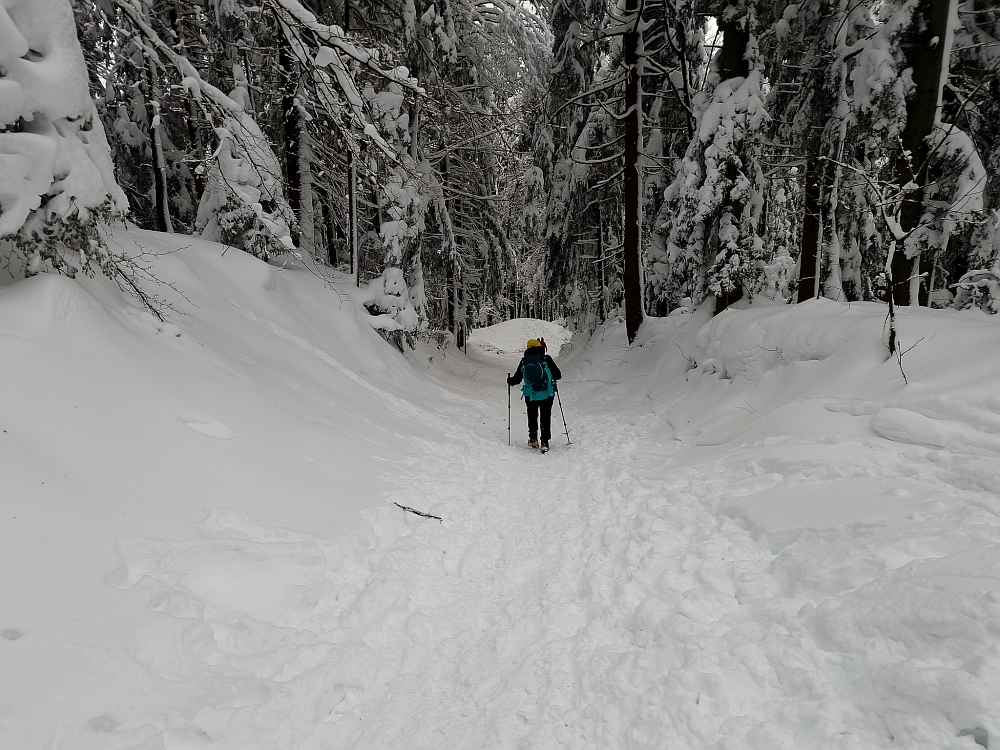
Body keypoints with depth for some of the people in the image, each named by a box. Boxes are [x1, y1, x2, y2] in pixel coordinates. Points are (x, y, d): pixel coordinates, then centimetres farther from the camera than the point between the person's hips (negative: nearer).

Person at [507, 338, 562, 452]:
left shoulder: (524, 361, -2)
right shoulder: (546, 359, -6)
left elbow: (516, 379, 3)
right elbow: (558, 375, -3)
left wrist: (509, 380, 24)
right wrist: (551, 377, 20)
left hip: (530, 395, 1)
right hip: (547, 394, -1)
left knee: (532, 416, 22)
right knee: (545, 417, 10)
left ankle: (533, 439, 19)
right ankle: (545, 443, 6)